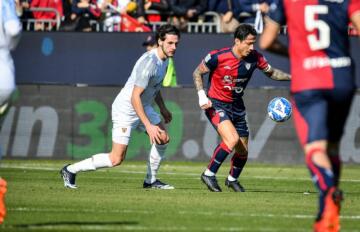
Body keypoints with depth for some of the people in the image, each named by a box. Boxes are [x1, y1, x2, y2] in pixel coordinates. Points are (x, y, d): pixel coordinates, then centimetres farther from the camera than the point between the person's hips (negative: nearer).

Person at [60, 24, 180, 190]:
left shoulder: (164, 58, 2)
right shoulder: (149, 62, -28)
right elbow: (135, 97, -29)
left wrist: (162, 108, 25)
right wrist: (148, 125, -30)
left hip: (143, 107, 9)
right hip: (125, 109, -9)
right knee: (116, 159, -9)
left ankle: (151, 180, 20)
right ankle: (70, 170, 2)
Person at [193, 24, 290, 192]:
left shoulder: (254, 58, -8)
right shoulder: (218, 57, -20)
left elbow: (271, 72, 9)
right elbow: (197, 73, -6)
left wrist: (291, 77, -7)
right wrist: (202, 96, -18)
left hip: (236, 106, 5)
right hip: (216, 104, -5)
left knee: (242, 151, 8)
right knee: (232, 139, -29)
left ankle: (232, 179, 39)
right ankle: (209, 174, -13)